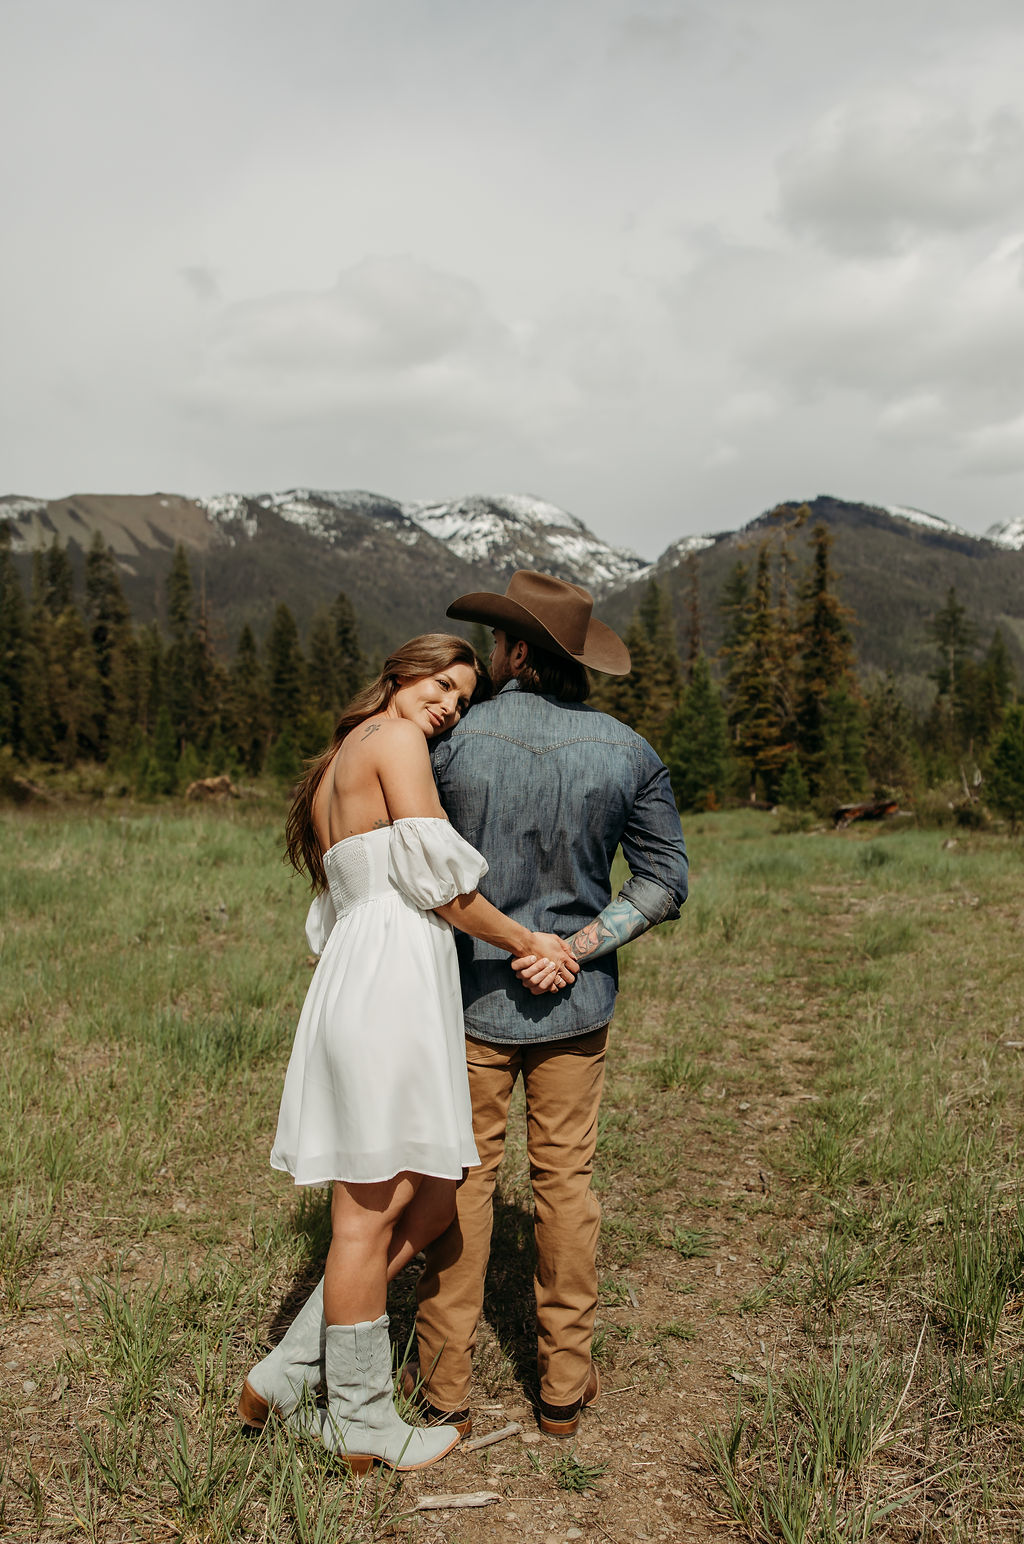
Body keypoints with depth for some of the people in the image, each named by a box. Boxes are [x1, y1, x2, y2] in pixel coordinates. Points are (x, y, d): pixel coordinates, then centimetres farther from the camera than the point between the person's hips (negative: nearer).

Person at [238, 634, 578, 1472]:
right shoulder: (392, 737, -4)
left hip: (359, 986, 10)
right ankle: (363, 1423, 20)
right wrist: (528, 942, 1)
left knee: (432, 1198, 14)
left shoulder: (332, 770, 23)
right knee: (371, 1211, 3)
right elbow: (435, 878, -11)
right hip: (391, 985, -10)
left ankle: (288, 1374, 21)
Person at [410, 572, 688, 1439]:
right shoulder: (627, 753, -4)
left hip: (471, 995, -1)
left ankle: (445, 1386, 23)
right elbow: (666, 884, -3)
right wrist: (577, 946, -7)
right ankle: (564, 1385, 24)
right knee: (565, 1182, 14)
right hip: (576, 1004, 2)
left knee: (462, 1182, 11)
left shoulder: (451, 742, -12)